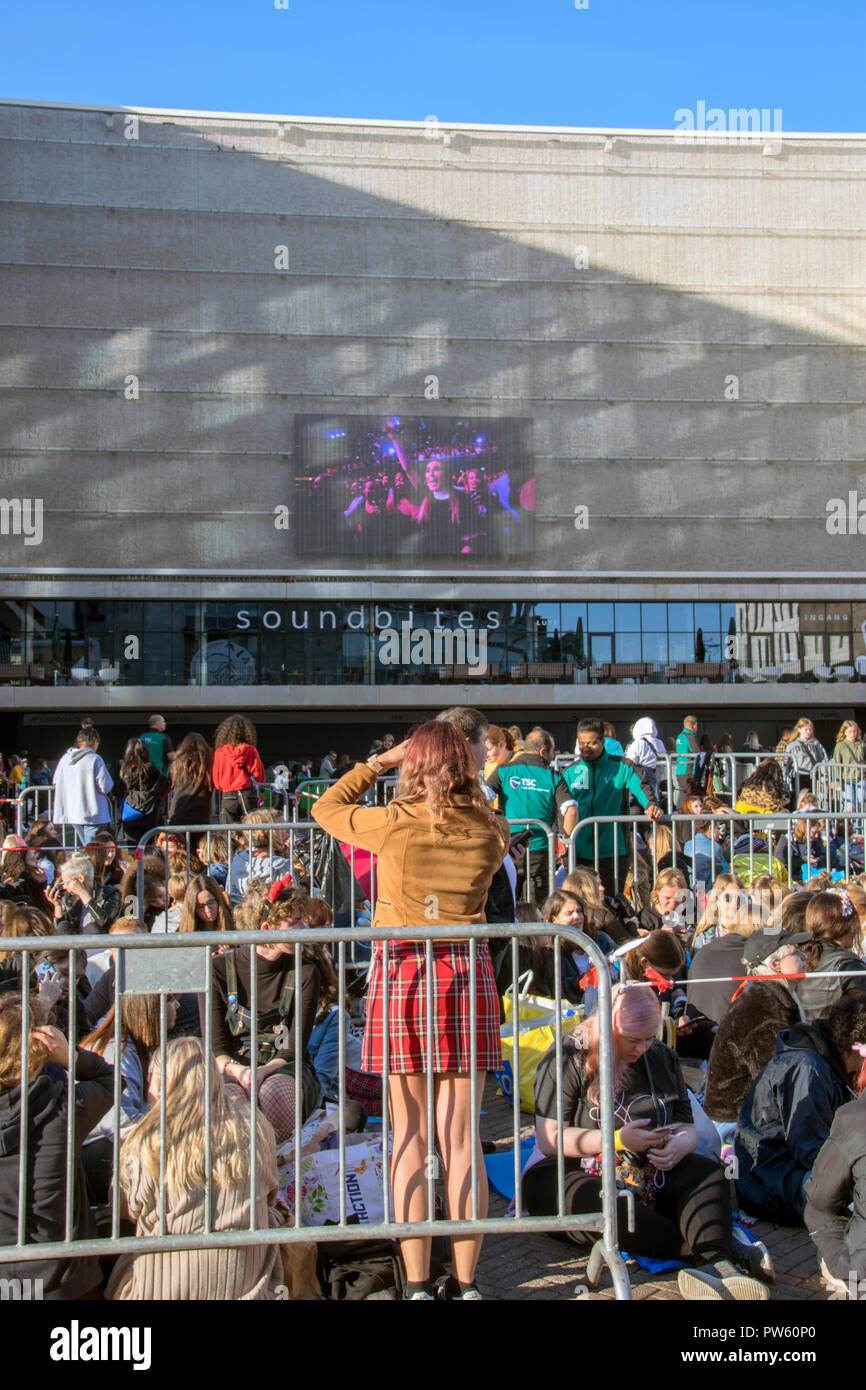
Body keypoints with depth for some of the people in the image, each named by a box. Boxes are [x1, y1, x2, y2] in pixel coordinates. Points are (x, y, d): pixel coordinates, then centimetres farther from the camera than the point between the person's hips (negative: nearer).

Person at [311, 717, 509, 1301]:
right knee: (462, 1137, 8)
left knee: (410, 1138, 7)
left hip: (402, 973, -2)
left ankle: (418, 1285, 13)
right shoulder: (489, 830, -2)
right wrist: (468, 777, 18)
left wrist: (382, 760, 12)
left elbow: (325, 807, 10)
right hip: (467, 973, 2)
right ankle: (467, 1283, 15)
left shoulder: (394, 823, -7)